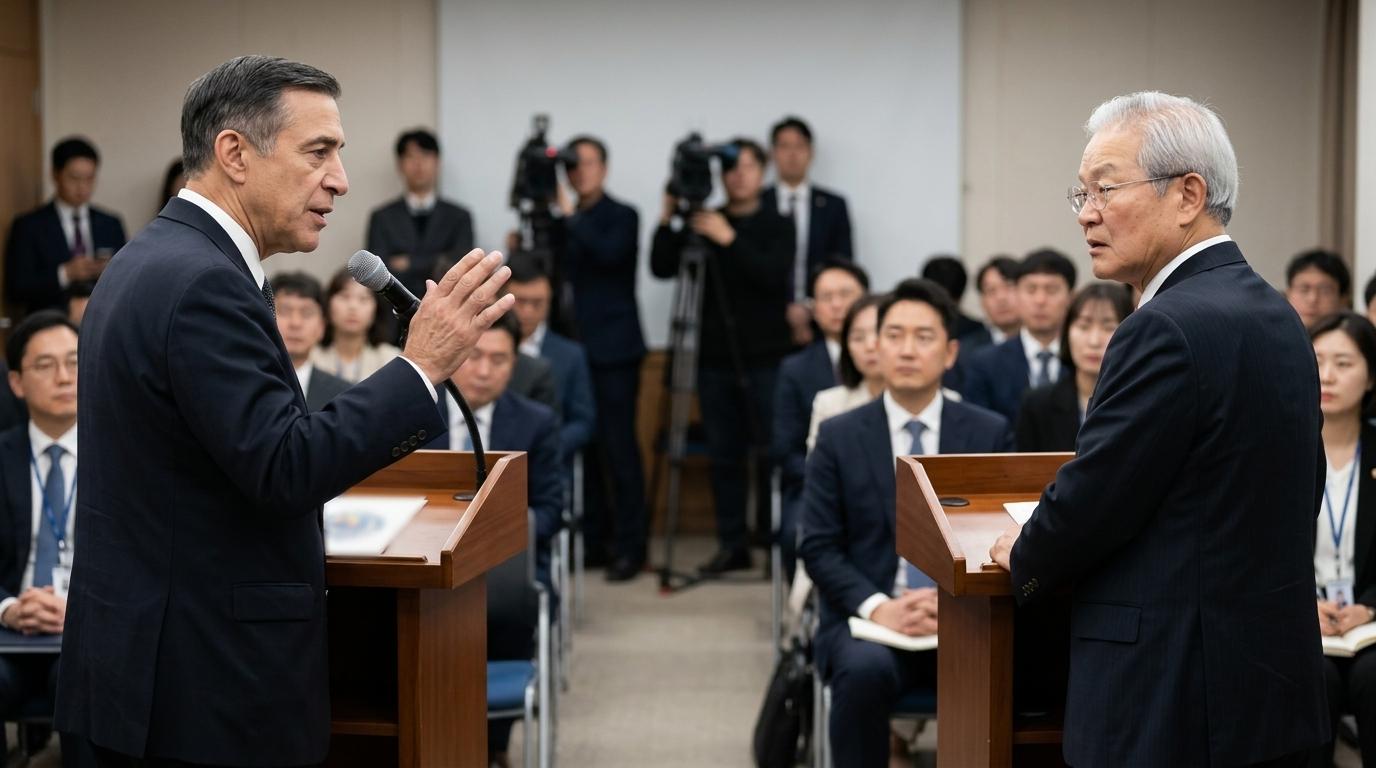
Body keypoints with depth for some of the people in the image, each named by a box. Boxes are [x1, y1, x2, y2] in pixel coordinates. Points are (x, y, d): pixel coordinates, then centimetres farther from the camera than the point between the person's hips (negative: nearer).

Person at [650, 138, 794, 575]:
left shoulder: (776, 227, 3)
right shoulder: (701, 224, 8)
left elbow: (773, 276, -13)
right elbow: (662, 268, 2)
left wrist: (728, 240, -20)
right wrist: (668, 220, -10)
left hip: (764, 358, -2)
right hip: (714, 357, 2)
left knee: (770, 452, -4)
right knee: (723, 453, 4)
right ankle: (732, 544, 11)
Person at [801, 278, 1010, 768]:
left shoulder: (990, 434, 7)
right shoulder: (838, 437, 5)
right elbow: (819, 547, 0)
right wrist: (877, 607, -17)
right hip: (867, 619, 0)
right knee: (866, 670, -34)